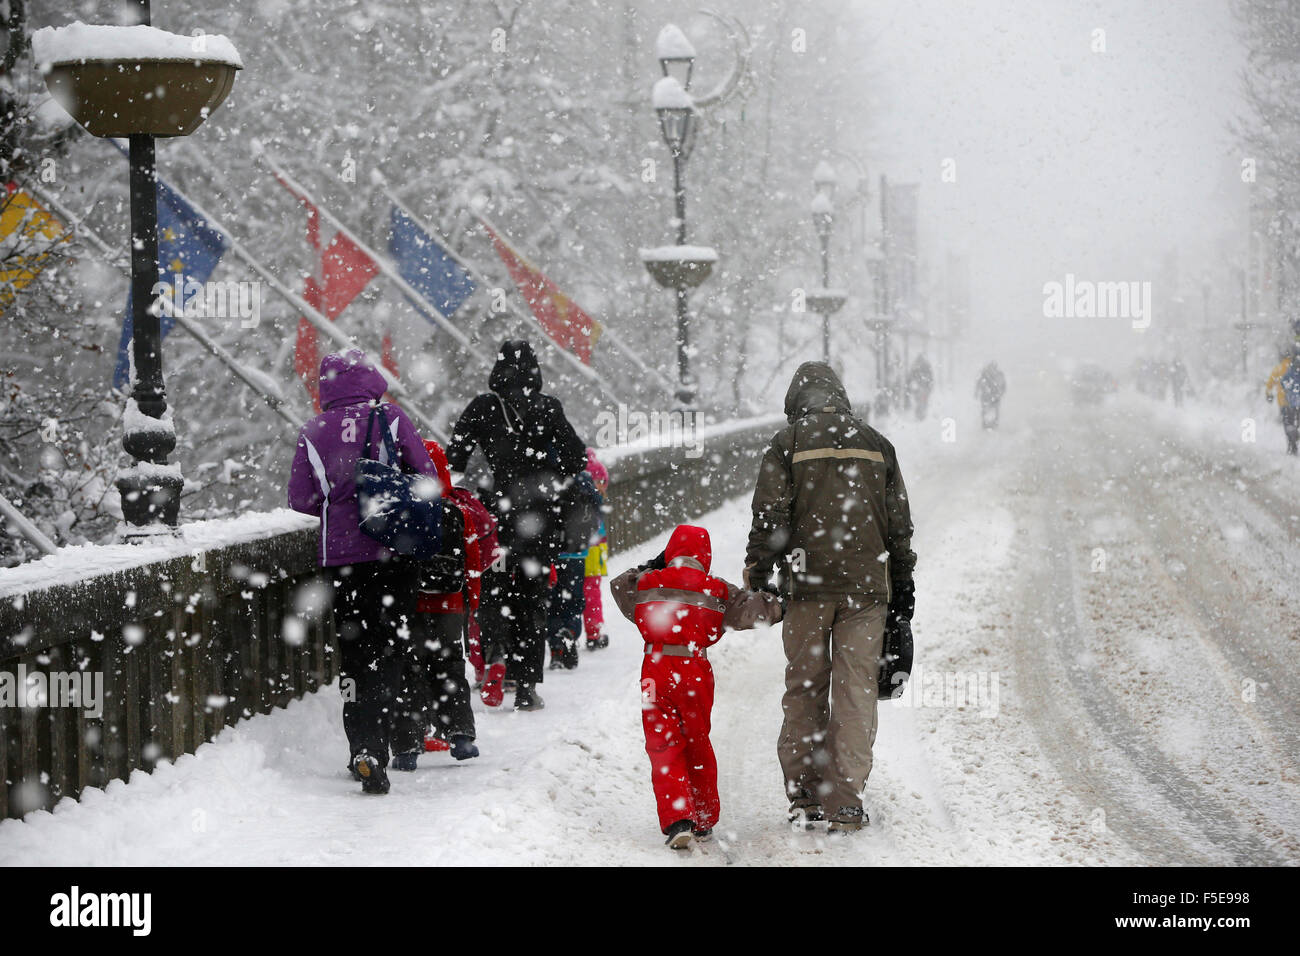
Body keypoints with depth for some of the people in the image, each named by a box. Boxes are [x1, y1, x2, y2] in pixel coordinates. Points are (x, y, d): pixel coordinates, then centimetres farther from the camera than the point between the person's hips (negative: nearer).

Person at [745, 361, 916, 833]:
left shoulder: (788, 443, 2)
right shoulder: (876, 444, 12)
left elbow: (770, 517, -6)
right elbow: (899, 527, 13)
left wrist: (756, 579, 3)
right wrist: (902, 596, 18)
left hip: (808, 584, -2)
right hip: (866, 585, 2)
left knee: (804, 690, 9)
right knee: (855, 694, 3)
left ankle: (803, 797, 11)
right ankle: (844, 803, 0)